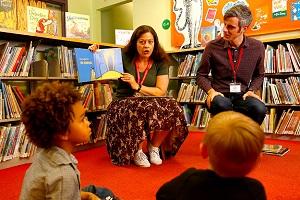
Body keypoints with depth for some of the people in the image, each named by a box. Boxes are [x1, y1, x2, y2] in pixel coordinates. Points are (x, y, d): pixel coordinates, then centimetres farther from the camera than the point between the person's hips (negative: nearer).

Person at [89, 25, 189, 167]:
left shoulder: (160, 63, 5)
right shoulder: (124, 58, 2)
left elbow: (161, 92, -5)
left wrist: (137, 86, -15)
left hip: (152, 103, 2)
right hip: (124, 105, -2)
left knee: (172, 108, -29)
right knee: (143, 109, -37)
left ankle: (154, 146, -3)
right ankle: (137, 151, -11)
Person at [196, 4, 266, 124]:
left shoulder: (257, 47, 1)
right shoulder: (213, 46, -4)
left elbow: (259, 75, 17)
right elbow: (201, 75, 6)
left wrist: (251, 90, -2)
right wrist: (211, 91, -11)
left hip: (242, 96, 2)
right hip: (220, 95, -1)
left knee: (259, 109, -32)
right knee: (221, 105, -38)